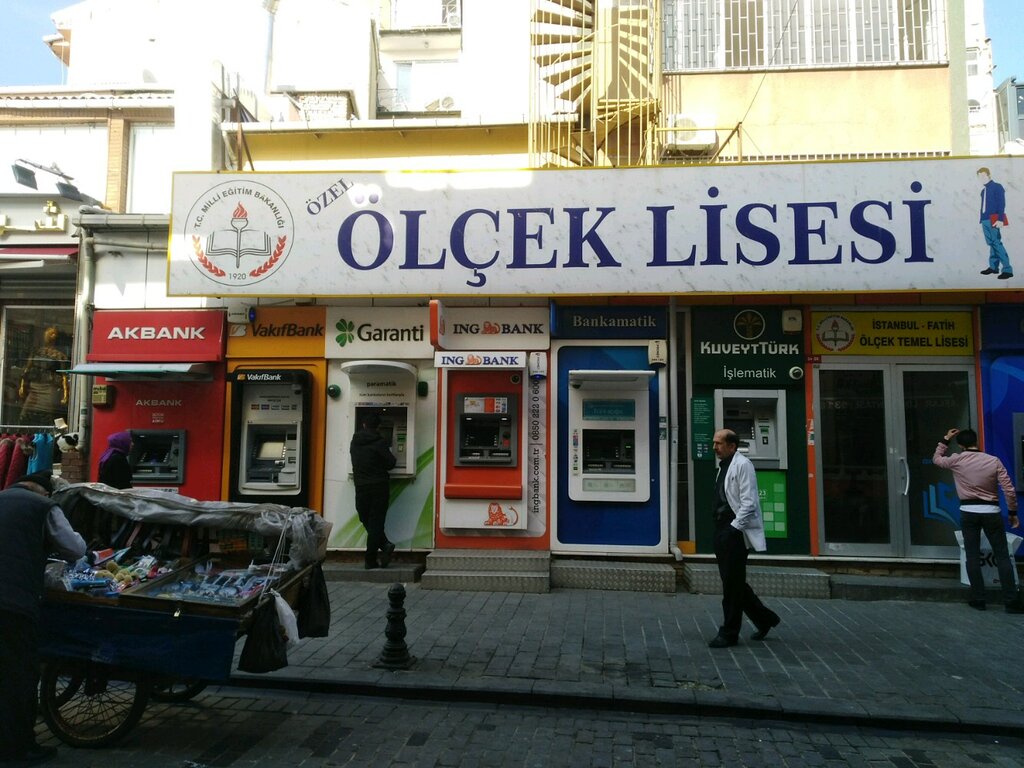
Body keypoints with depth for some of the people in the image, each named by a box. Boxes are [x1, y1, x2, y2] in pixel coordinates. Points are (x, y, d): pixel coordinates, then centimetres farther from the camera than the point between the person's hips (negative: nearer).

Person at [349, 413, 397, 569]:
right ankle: (370, 560, -1)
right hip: (379, 486, -3)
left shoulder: (355, 442, 4)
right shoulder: (379, 442, -10)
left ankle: (385, 545, -6)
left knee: (367, 521, 12)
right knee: (376, 522, 2)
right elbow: (391, 463, -7)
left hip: (361, 487, 3)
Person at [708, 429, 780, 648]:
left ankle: (729, 633, 9)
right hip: (723, 531, 9)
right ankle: (764, 618, 30)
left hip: (736, 532, -9)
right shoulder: (724, 466, 16)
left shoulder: (742, 465, -12)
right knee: (732, 582, 15)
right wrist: (720, 529, 14)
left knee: (733, 583, -2)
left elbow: (748, 502, -18)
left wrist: (734, 527, -19)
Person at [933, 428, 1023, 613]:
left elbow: (936, 459, 19)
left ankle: (978, 599, 9)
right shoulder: (994, 461, -4)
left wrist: (945, 440, 23)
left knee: (973, 556, 7)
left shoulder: (956, 461, -3)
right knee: (1002, 556, 5)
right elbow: (1009, 490, -4)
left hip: (968, 512, 0)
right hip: (991, 512, 0)